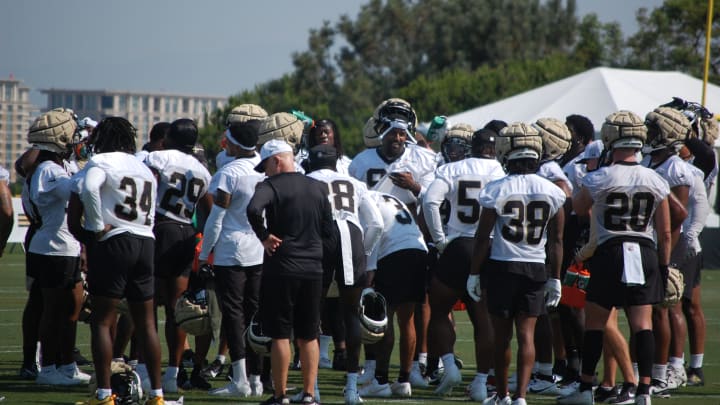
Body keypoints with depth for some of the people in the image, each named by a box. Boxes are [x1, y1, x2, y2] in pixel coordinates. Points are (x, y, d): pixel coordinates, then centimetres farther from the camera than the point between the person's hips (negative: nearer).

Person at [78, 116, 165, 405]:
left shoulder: (101, 162, -5)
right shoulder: (145, 169, 18)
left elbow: (88, 189, -25)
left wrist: (98, 226, -17)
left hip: (113, 241, -6)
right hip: (146, 242, 6)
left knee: (102, 321, -2)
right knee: (146, 323, 10)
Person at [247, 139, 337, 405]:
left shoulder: (271, 186, -9)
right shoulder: (318, 188, 10)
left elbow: (253, 210, -30)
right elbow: (328, 234, 11)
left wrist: (264, 236, -15)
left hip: (281, 268, -5)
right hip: (313, 269, 5)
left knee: (280, 335, 1)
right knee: (308, 335, 12)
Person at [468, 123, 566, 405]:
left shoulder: (497, 191, -9)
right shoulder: (552, 192, 0)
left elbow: (483, 236, -5)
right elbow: (556, 241, 5)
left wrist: (474, 273, 4)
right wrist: (555, 278, 12)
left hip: (502, 266, -2)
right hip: (536, 269, 2)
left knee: (502, 336, 10)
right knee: (526, 334, 1)